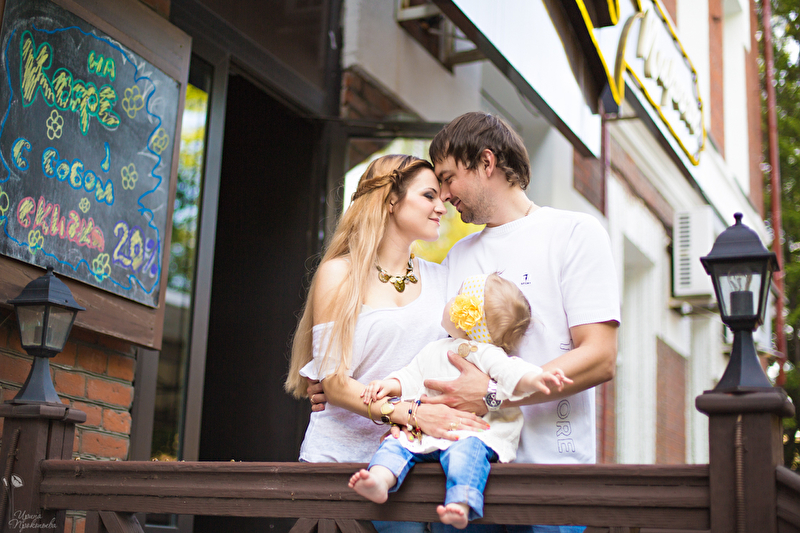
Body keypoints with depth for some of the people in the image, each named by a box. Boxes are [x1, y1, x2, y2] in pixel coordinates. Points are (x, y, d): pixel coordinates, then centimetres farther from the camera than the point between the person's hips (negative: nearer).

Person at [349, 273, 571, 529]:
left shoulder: (486, 354, -1)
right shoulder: (433, 351, 22)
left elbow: (512, 372, -18)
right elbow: (411, 377, 28)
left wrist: (534, 379, -38)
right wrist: (391, 384, 8)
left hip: (473, 431, -7)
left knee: (465, 449, -37)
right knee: (396, 442, -13)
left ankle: (460, 504, -52)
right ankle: (380, 480, -35)